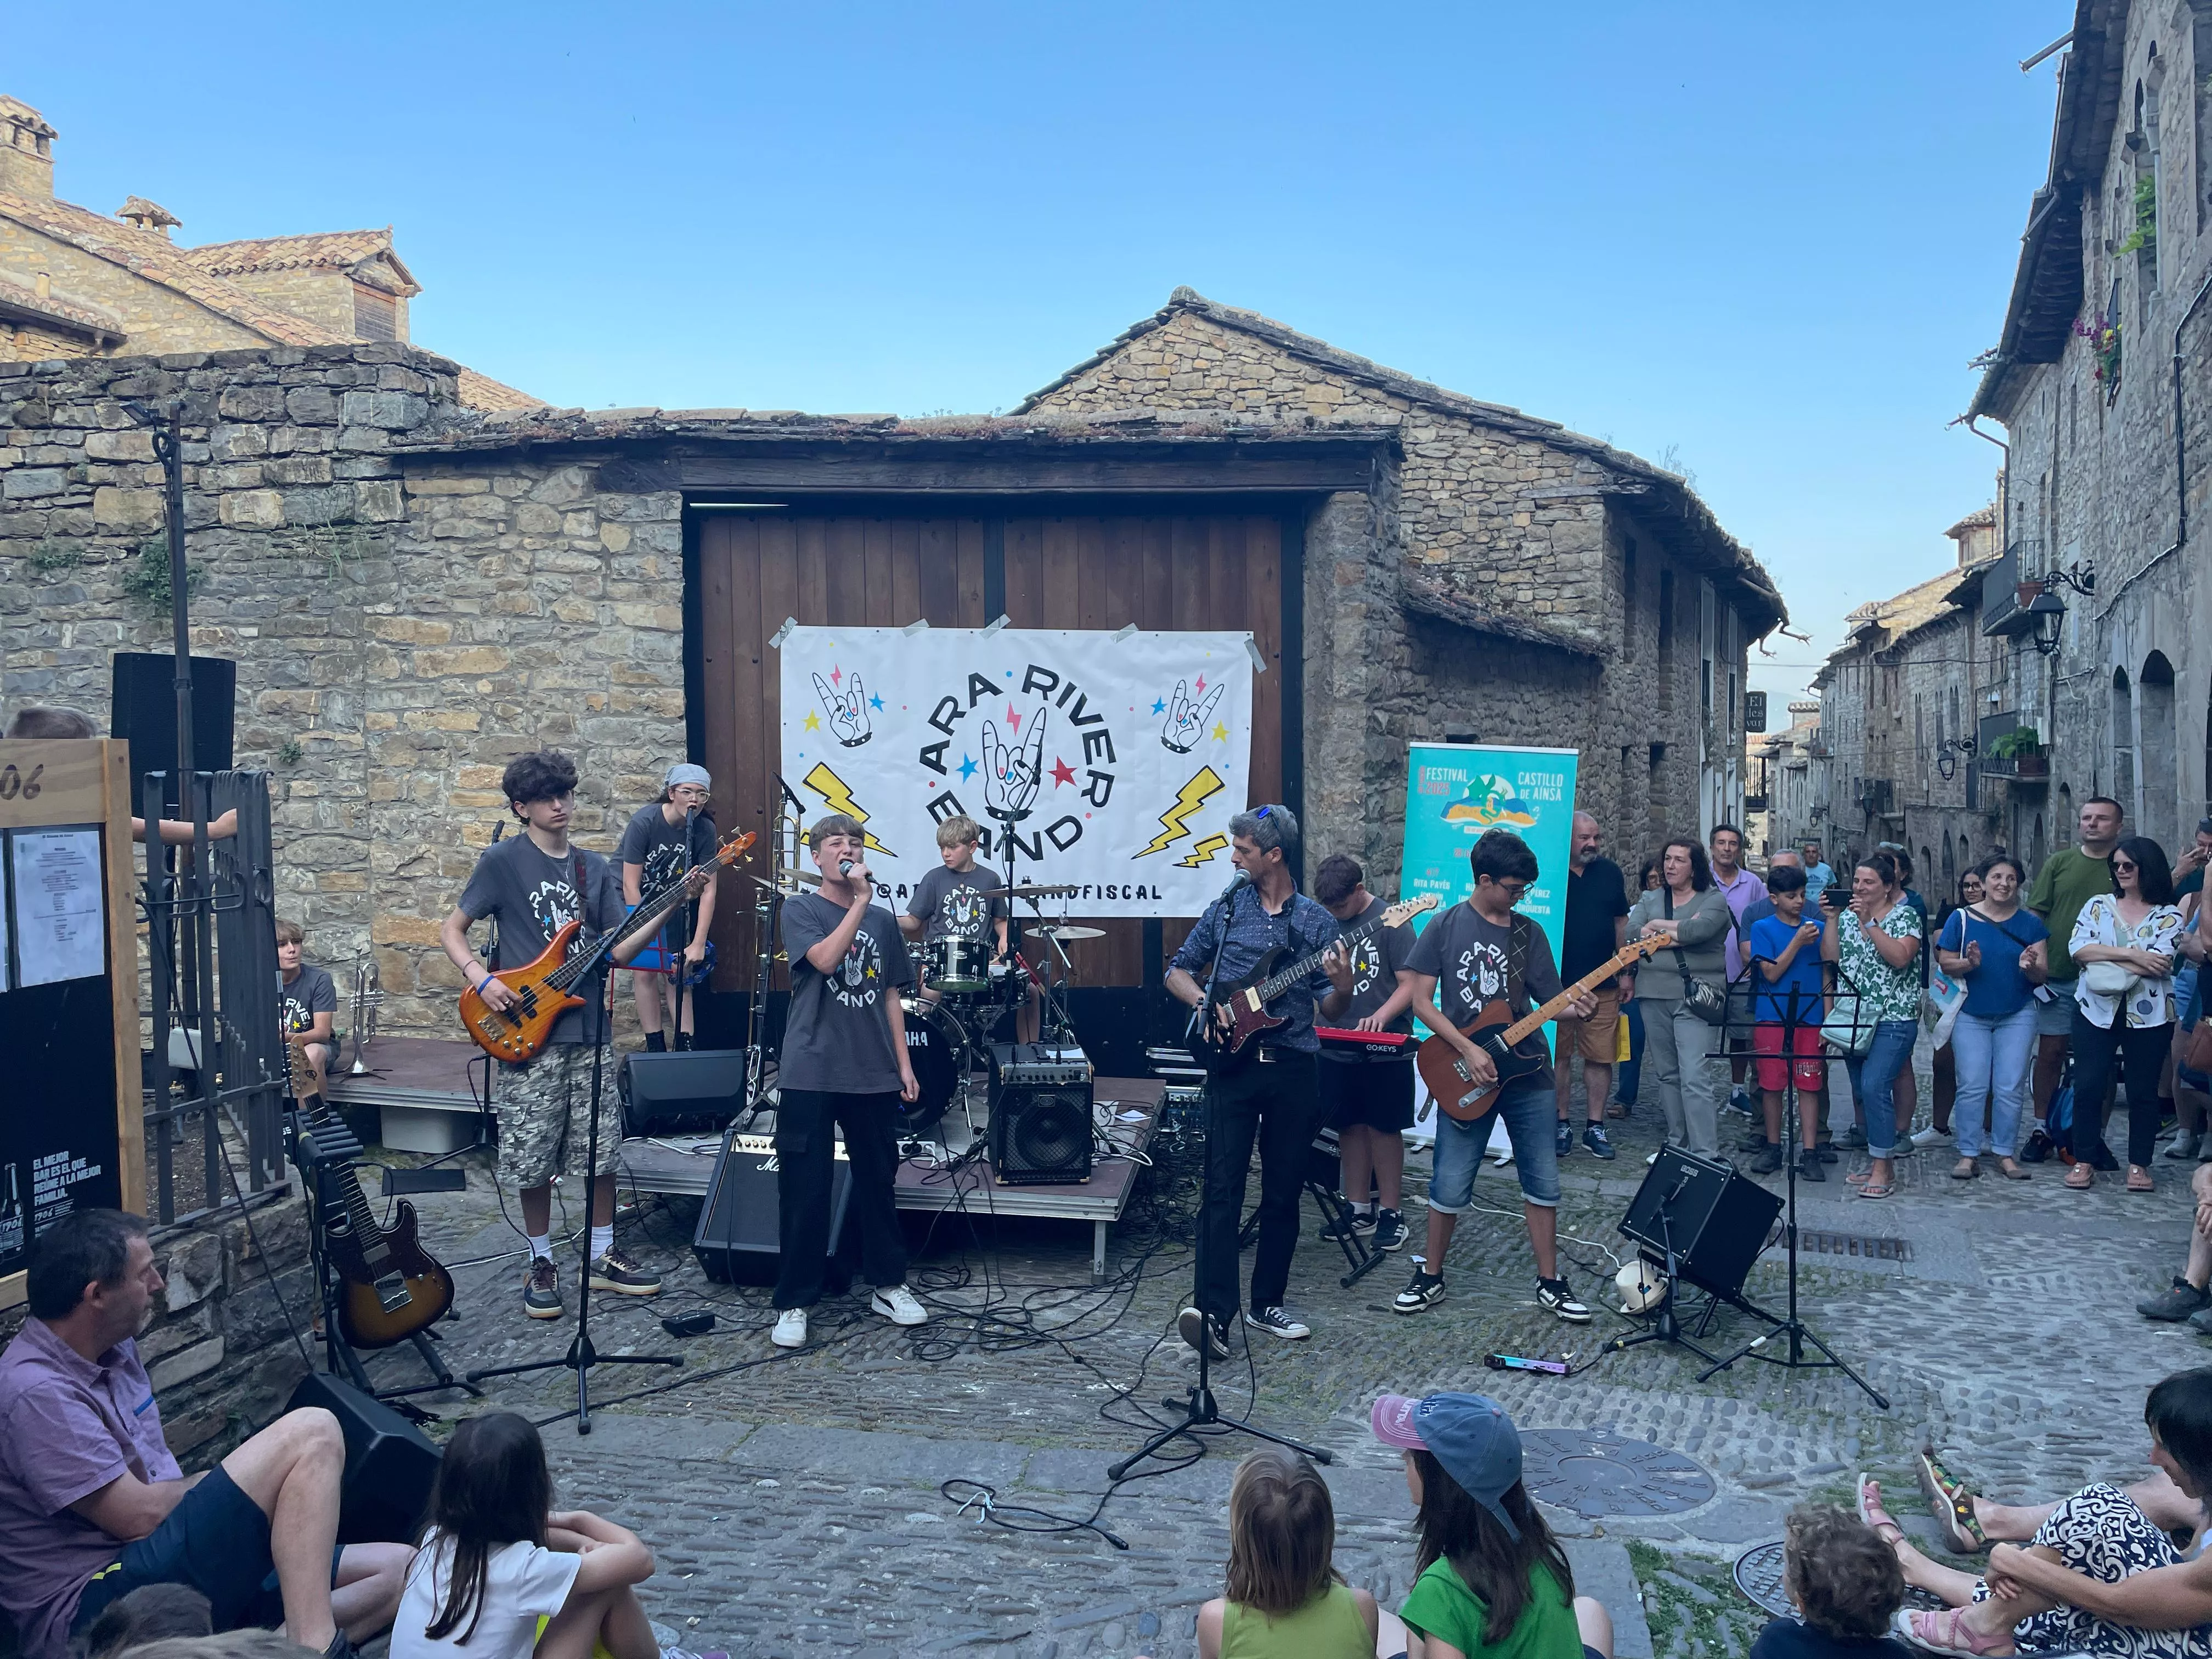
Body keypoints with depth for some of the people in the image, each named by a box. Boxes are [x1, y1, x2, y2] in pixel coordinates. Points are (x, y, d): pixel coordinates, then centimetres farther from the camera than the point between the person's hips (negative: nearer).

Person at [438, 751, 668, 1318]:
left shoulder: (593, 867, 11)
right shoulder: (503, 860, -3)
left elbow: (619, 950, 5)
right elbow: (451, 931, 1)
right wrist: (483, 980, -15)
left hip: (588, 1030, 4)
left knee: (601, 1150, 8)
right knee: (533, 1158, 2)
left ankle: (603, 1256, 23)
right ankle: (540, 1263, 19)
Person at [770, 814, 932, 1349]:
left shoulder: (883, 920, 13)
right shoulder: (801, 910, 1)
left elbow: (890, 997, 15)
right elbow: (825, 959, -18)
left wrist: (904, 1063, 9)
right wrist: (860, 901, -16)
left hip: (874, 1074, 4)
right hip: (811, 1073, -4)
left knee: (879, 1183, 11)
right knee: (805, 1189, -1)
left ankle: (888, 1285, 24)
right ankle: (794, 1303, 7)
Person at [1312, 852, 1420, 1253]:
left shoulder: (1390, 921, -11)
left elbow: (1411, 984, -13)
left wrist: (1380, 1016, -28)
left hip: (1384, 1050, -5)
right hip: (1337, 1049, 5)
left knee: (1383, 1128, 3)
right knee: (1350, 1127, 12)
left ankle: (1390, 1213, 13)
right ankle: (1359, 1210, 22)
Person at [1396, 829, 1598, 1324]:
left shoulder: (1529, 933, 7)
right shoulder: (1446, 927, -2)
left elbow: (1550, 1000, 9)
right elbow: (1422, 1001, -5)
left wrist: (1575, 1007, -14)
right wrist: (1468, 1050, -13)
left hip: (1527, 1073, 3)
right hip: (1466, 1076, -3)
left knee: (1542, 1183, 6)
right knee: (1450, 1186, 0)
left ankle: (1550, 1283, 19)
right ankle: (1430, 1276, 18)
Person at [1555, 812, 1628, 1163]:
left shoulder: (1610, 872, 9)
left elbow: (1621, 922, 15)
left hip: (1603, 985, 3)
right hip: (1557, 985, -2)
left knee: (1601, 1056, 3)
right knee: (1560, 1055, 3)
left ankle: (1595, 1127, 12)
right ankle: (1561, 1125, 13)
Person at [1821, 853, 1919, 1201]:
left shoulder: (1905, 916, -3)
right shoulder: (1847, 916, 14)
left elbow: (1899, 957, -18)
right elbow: (1829, 956, 3)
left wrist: (1869, 923, -20)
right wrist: (1832, 919, -5)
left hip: (1893, 1019, -6)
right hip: (1853, 1019, 6)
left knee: (1874, 1087, -17)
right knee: (1862, 1092, 9)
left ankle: (1882, 1168, -10)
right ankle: (1880, 1163, 21)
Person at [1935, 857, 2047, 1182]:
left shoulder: (2030, 923, 2)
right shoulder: (1961, 918, -1)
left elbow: (2041, 975, 0)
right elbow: (1945, 962, -1)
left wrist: (2030, 967, -22)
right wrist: (1969, 963, -20)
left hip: (2017, 1017, 1)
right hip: (1971, 1016, -1)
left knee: (2011, 1088, 1)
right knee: (1972, 1087, -1)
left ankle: (2006, 1153, 10)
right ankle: (1968, 1154, 4)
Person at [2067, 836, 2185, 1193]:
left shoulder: (2169, 916, 2)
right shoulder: (2098, 906, 8)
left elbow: (2160, 964, -14)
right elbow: (2077, 948, -7)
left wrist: (2101, 957, -12)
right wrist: (2132, 955, -15)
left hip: (2148, 1015, -1)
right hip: (2096, 1011, 1)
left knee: (2143, 1091, 4)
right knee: (2088, 1086, -1)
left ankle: (2139, 1164, 15)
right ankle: (2084, 1160, 9)